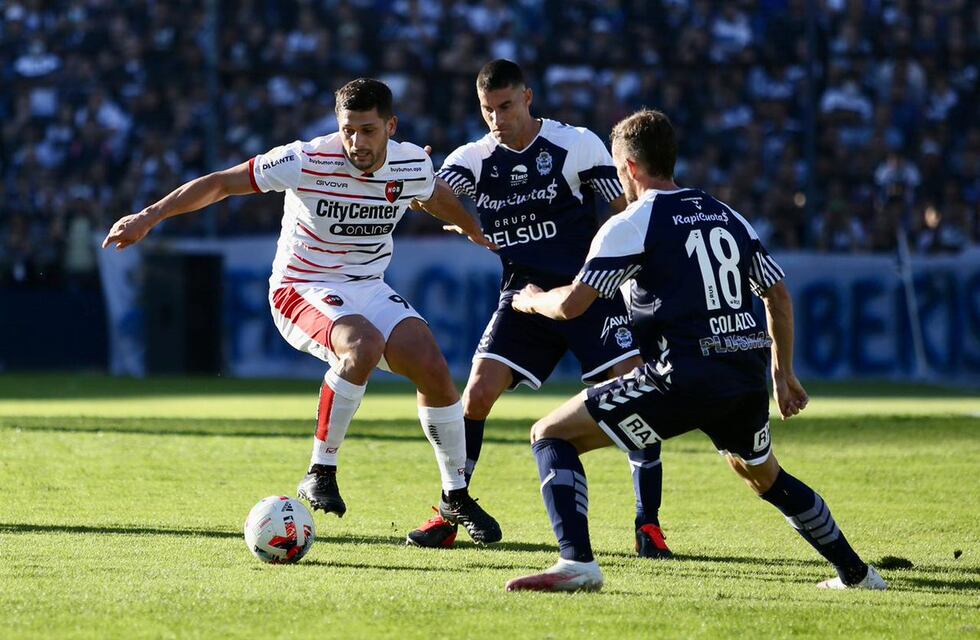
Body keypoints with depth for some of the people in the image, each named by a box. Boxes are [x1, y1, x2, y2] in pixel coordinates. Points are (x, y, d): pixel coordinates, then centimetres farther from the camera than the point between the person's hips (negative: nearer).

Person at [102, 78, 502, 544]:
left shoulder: (412, 164, -7)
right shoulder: (308, 161, -21)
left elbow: (439, 195, 19)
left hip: (369, 287, 5)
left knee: (434, 370, -12)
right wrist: (150, 217, -22)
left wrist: (477, 231, 36)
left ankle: (456, 497, 9)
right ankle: (320, 475, -22)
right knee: (364, 345, -35)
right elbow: (222, 183, -16)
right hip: (303, 290, -5)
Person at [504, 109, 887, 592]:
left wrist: (532, 300, 17)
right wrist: (783, 375, 33)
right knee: (765, 477, 34)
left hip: (683, 379, -7)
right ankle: (856, 574, 36)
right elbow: (779, 295, 24)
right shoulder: (727, 217, 19)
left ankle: (577, 565, -15)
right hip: (747, 378, 7)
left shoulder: (631, 225, 0)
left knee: (551, 436, 1)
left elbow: (572, 304, -6)